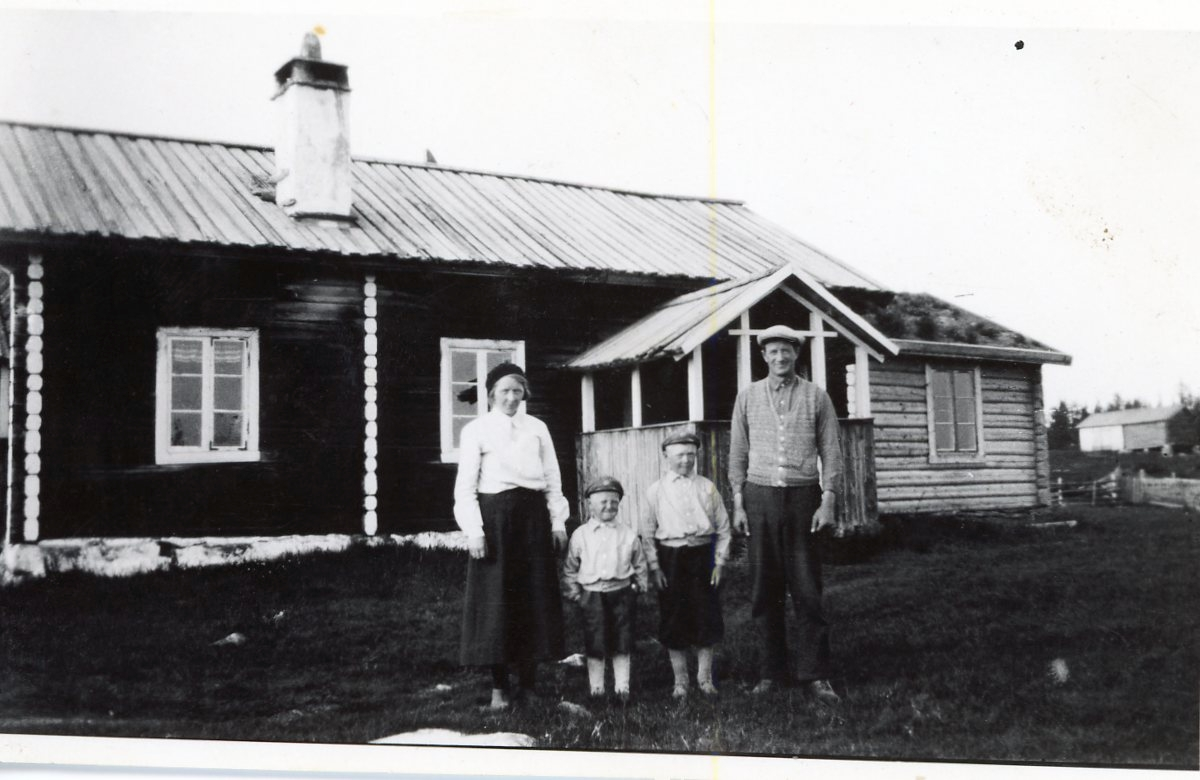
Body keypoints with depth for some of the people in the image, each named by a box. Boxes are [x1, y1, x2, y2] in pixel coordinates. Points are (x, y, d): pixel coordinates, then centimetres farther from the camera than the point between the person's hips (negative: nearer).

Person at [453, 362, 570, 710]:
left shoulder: (537, 428, 11)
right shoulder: (476, 430, 1)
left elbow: (552, 479, 12)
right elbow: (465, 486, -3)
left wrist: (558, 522, 4)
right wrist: (473, 531, -11)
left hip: (533, 516, 4)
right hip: (495, 516, -3)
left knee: (535, 598, 5)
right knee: (496, 599, -2)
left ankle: (528, 682, 15)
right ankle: (499, 687, 4)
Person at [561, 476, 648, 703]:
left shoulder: (628, 535, 3)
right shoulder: (580, 535, 1)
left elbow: (639, 565, 13)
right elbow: (570, 568, 9)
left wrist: (641, 585, 4)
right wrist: (573, 590, 2)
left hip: (621, 593, 1)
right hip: (592, 595, -1)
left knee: (622, 646, 5)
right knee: (595, 647, 3)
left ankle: (622, 688, 15)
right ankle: (596, 689, 16)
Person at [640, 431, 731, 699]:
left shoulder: (707, 488, 3)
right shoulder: (656, 491, 0)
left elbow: (723, 528, 7)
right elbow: (648, 533, 1)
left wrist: (719, 562, 1)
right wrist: (654, 567, -4)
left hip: (702, 556, 1)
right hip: (670, 558, -1)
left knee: (705, 616, 5)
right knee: (673, 619, 5)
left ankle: (705, 678, 20)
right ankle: (680, 680, 19)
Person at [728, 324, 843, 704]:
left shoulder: (816, 397, 5)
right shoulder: (748, 396, 9)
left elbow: (831, 451, 4)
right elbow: (737, 452, 10)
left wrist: (828, 500, -5)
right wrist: (738, 502, 3)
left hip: (802, 496, -1)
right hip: (760, 497, 1)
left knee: (807, 590, -2)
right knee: (765, 590, 3)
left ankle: (814, 674, 4)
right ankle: (772, 672, 12)